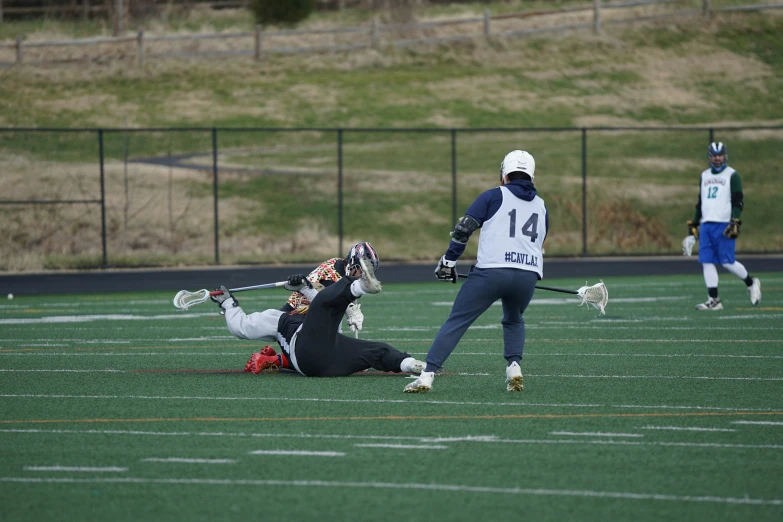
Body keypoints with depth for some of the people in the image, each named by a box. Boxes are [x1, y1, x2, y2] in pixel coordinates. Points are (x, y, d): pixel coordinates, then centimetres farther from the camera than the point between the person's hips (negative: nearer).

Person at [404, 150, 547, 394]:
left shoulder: (494, 196, 9)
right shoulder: (541, 207, 22)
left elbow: (464, 228, 0)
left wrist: (448, 261, 6)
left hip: (492, 271, -4)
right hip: (528, 275, 4)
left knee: (457, 321, 1)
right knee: (514, 320, 31)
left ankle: (427, 375, -7)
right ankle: (513, 366, 8)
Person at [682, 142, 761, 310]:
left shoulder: (732, 175, 0)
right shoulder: (704, 176, 18)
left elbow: (738, 202, -6)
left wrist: (735, 223, -18)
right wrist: (693, 225, 20)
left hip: (724, 225, -6)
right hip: (706, 225, 6)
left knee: (727, 262, -10)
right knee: (707, 262, -3)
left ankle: (751, 283, 14)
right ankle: (713, 300, -1)